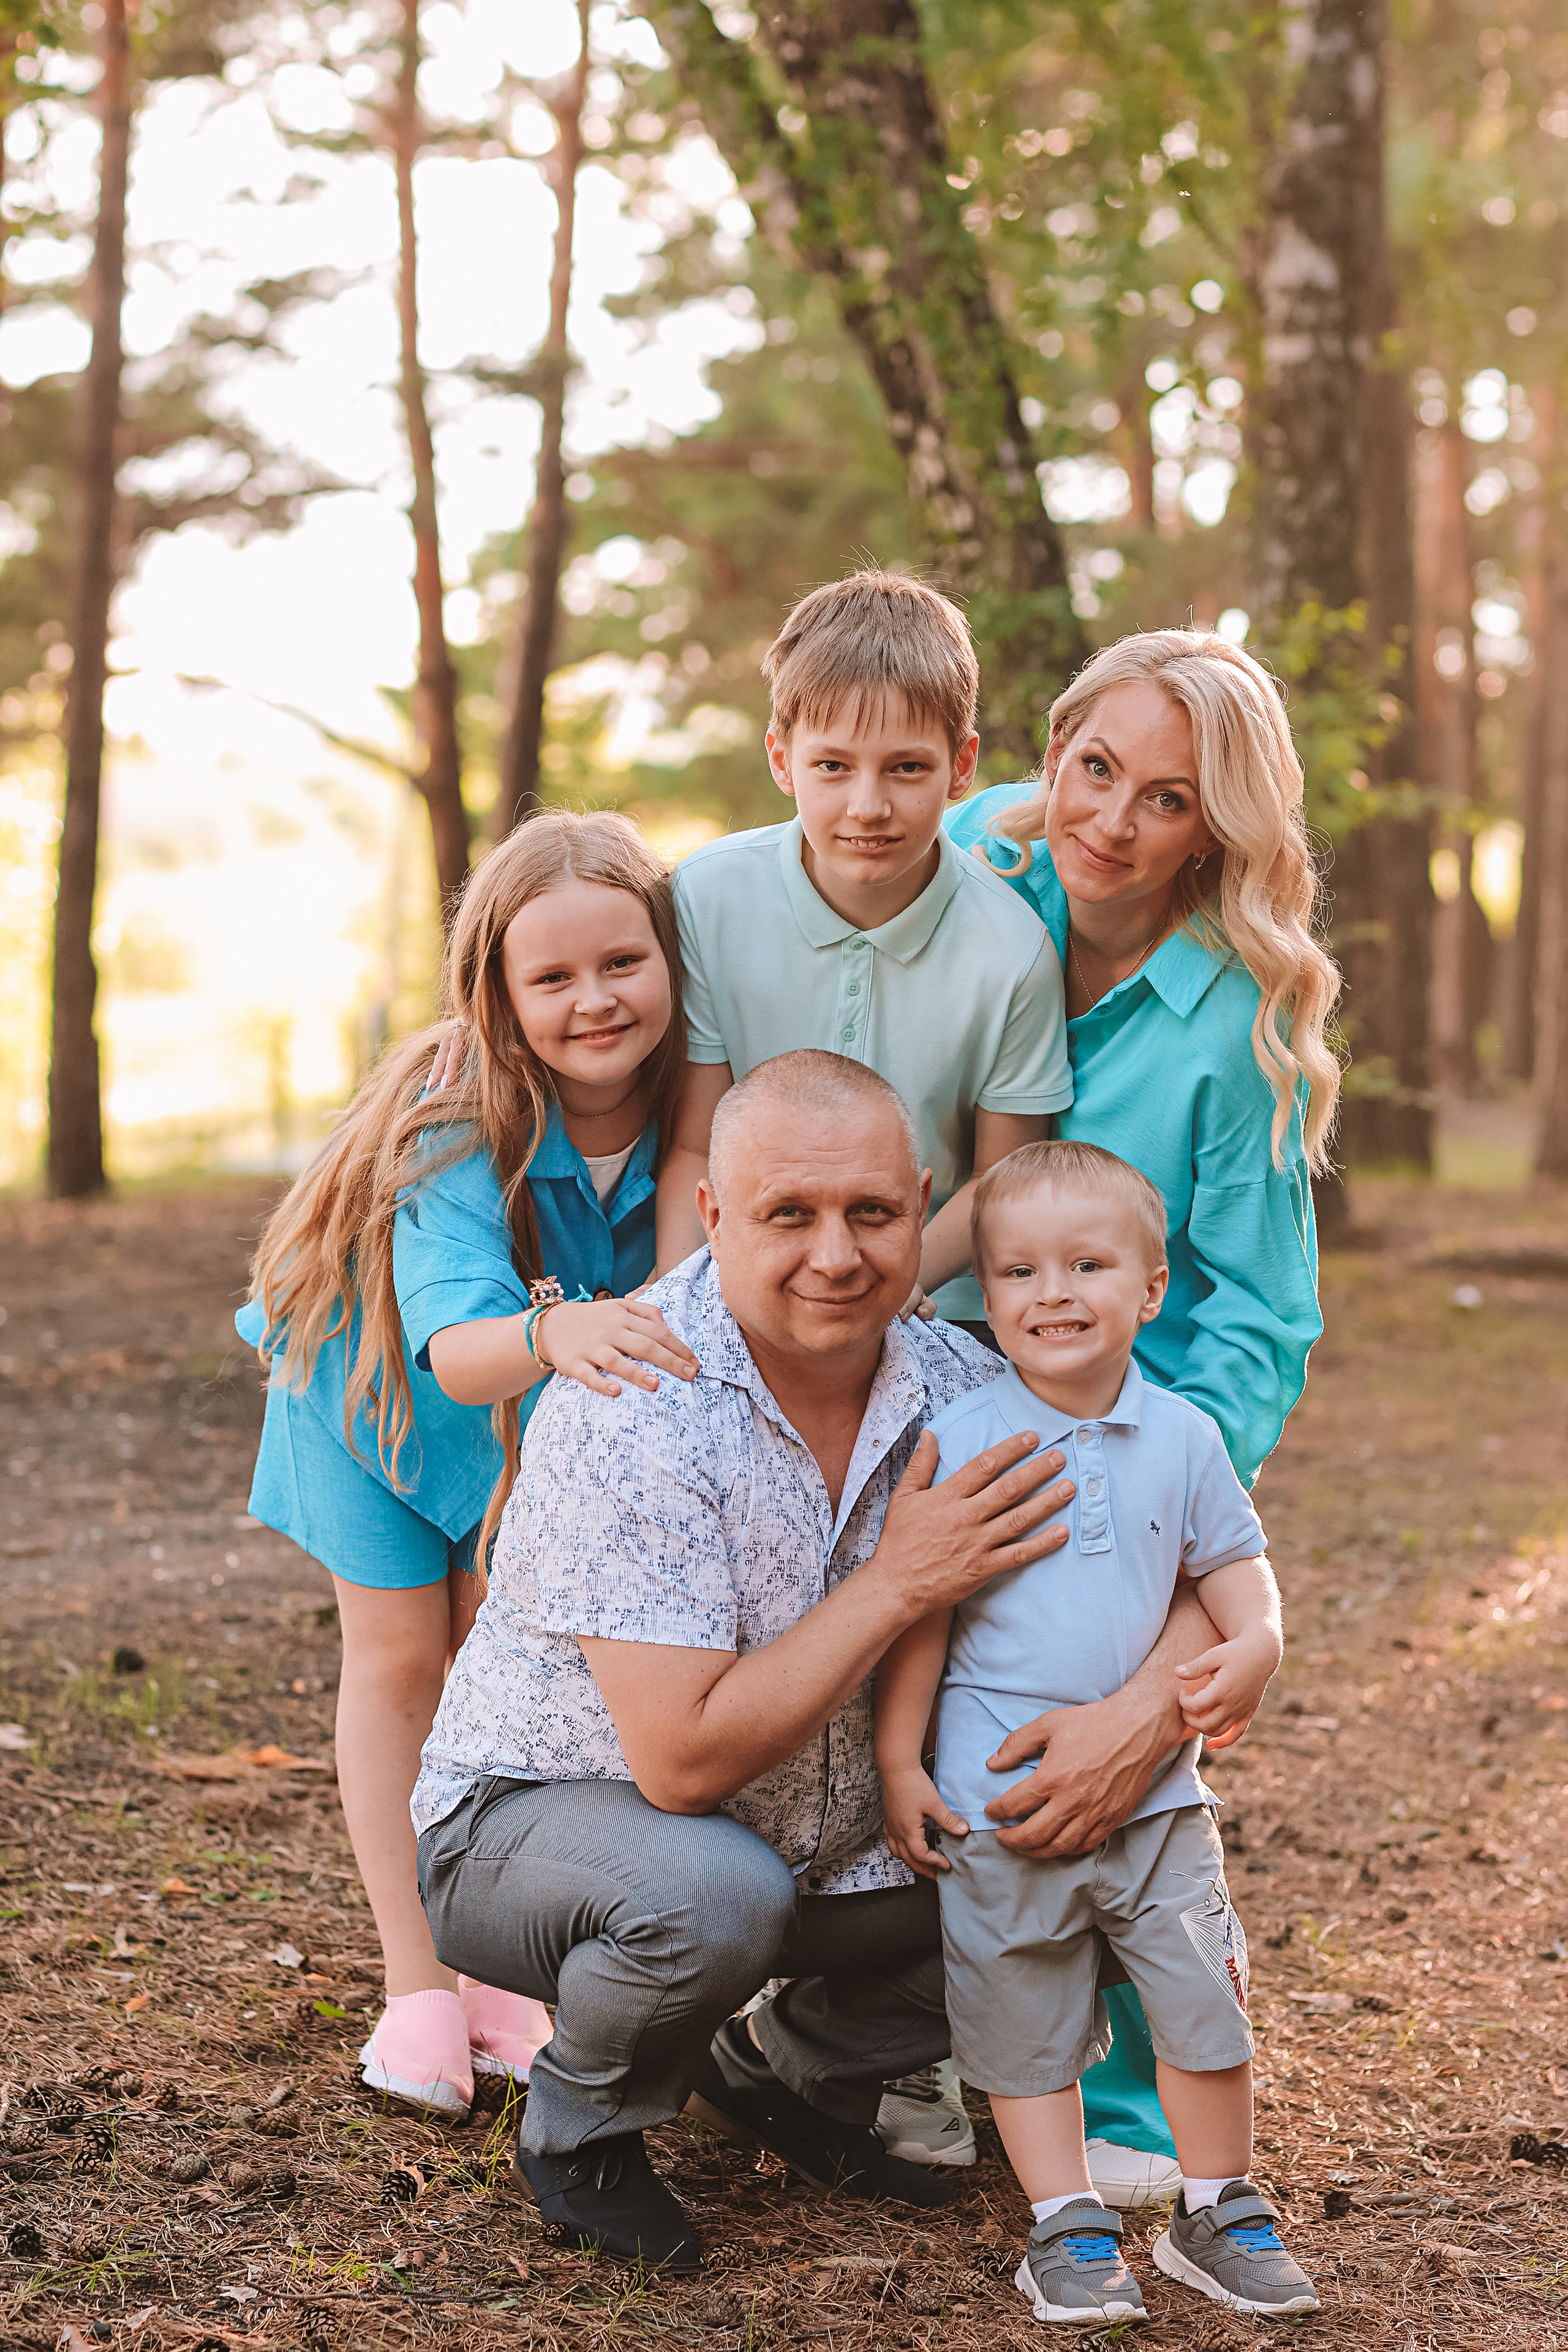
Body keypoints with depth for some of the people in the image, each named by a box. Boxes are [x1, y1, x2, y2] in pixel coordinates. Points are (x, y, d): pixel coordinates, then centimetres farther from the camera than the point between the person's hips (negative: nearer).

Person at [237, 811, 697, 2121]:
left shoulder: (685, 1124, -28)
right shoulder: (456, 1135, -40)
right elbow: (454, 1343, -53)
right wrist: (552, 1335, -72)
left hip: (528, 1398, 3)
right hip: (378, 1377, -3)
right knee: (399, 1655, 2)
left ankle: (498, 1964, 16)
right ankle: (418, 1983, 10)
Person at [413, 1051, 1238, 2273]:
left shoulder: (954, 1383, -11)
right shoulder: (634, 1414, -28)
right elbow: (684, 1764, -32)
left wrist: (1148, 1707, -29)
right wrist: (900, 1583, -30)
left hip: (824, 1842, 6)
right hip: (533, 1819, -6)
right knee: (716, 1892, -36)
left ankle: (788, 2071, 15)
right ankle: (581, 2127, -2)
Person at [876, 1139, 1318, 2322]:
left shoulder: (1184, 1437, 0)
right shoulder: (958, 1440, -7)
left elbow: (1237, 1561, 11)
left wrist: (1253, 1648, -10)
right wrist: (899, 1760, -4)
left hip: (1155, 1784, 2)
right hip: (999, 1795, -2)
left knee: (1205, 1996, 5)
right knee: (1022, 2016, 7)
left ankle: (1218, 2212, 24)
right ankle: (1067, 2224, 21)